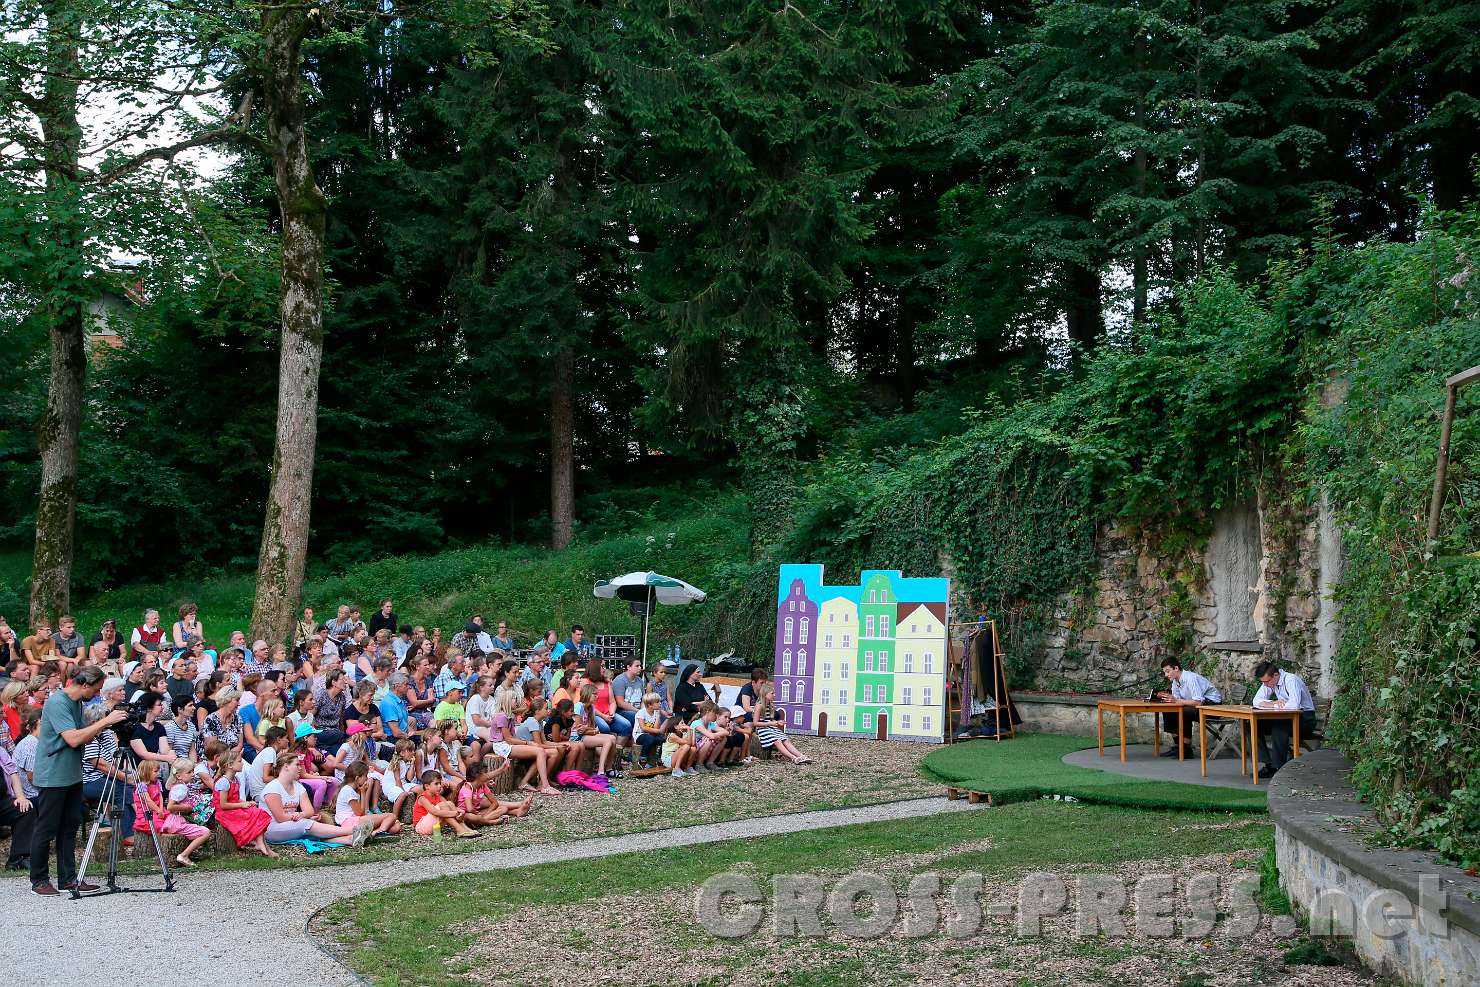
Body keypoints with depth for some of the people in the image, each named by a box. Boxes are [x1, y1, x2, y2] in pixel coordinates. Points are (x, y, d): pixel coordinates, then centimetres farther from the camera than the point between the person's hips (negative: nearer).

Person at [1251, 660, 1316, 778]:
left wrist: (1273, 705, -20)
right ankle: (1268, 764, -10)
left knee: (1279, 726, -35)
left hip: (1305, 718, -8)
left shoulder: (1291, 680, -22)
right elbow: (1257, 701, -2)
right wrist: (1274, 702, -21)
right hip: (1287, 718, 8)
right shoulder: (1269, 681, 1)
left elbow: (1294, 705, -37)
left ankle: (1279, 768, -26)